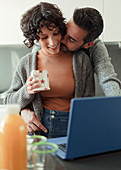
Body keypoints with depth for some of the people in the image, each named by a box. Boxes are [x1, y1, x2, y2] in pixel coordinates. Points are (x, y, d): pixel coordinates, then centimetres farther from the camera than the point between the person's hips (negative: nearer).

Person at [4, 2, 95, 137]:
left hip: (70, 129, 0)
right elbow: (9, 101, 10)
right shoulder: (26, 64, 3)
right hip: (36, 130, 1)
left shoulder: (81, 60, 2)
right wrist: (26, 92, -10)